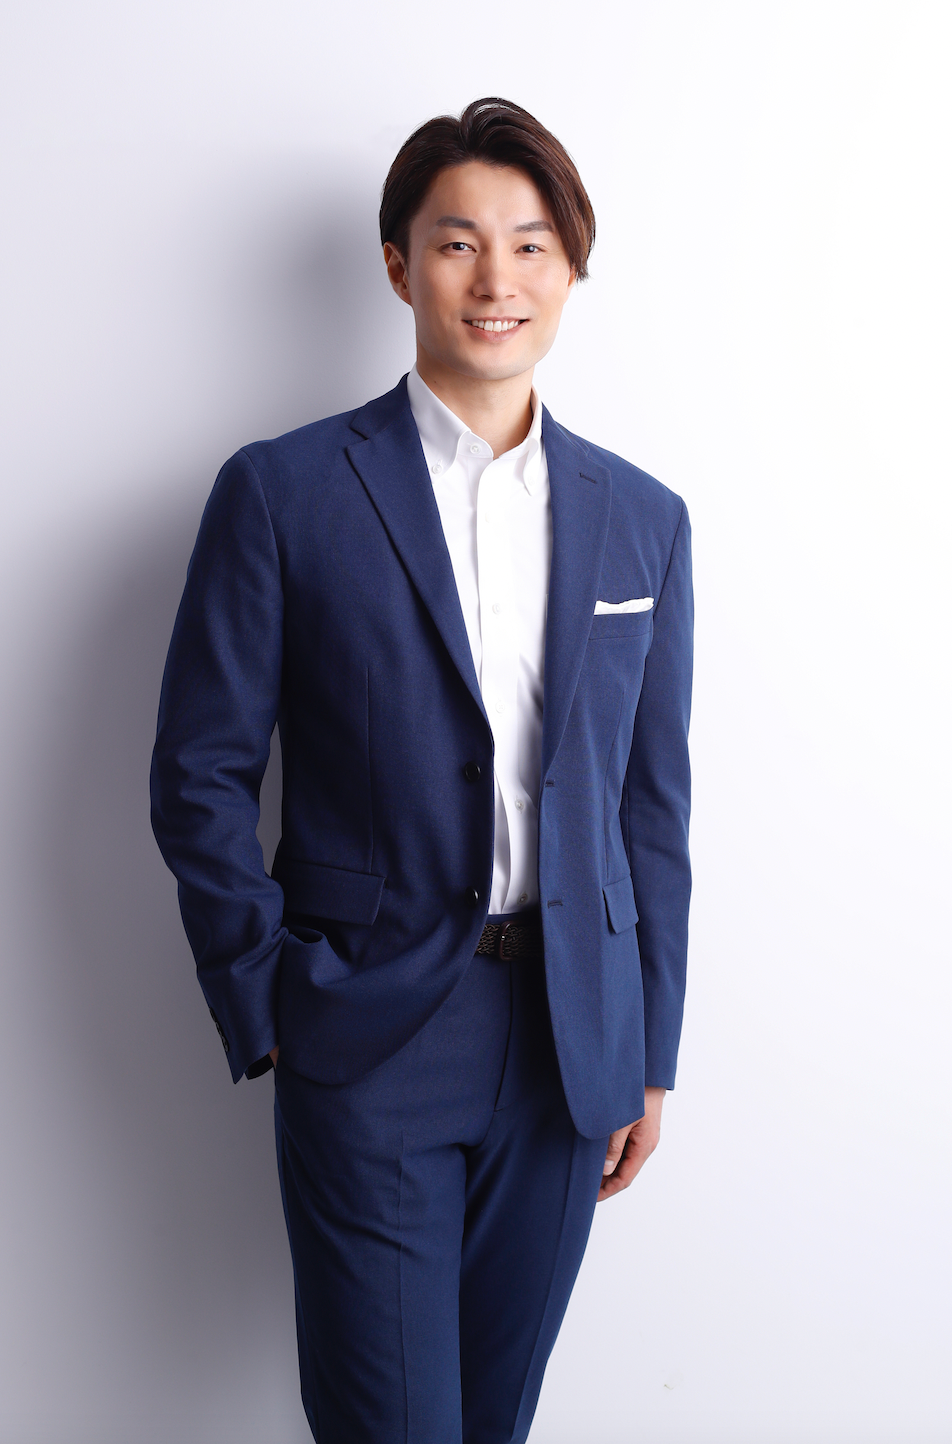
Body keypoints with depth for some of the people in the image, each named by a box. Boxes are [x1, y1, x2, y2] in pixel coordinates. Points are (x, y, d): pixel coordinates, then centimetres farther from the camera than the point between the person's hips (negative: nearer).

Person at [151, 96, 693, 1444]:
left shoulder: (643, 520, 5)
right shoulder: (282, 492, -6)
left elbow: (652, 803, 8)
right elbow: (201, 775, -3)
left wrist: (650, 1056, 8)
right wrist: (266, 1008, -6)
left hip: (572, 1044, 3)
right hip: (369, 1043, -3)